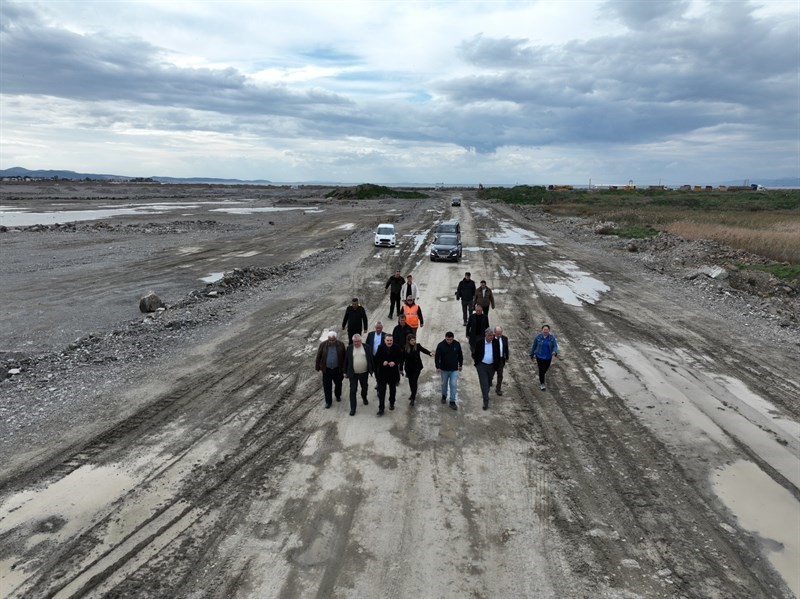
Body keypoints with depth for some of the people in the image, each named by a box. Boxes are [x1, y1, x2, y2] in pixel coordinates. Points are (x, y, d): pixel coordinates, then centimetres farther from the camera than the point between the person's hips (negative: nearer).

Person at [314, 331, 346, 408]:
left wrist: (344, 369, 0)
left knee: (338, 384, 19)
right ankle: (328, 401, 21)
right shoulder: (323, 345, -11)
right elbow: (318, 356, -2)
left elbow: (344, 357, -4)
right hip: (326, 369, 0)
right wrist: (318, 367, 3)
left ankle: (338, 396, 45)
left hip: (337, 369, 0)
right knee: (327, 386, 6)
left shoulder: (341, 345, -12)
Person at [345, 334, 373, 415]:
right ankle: (353, 408, 5)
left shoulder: (366, 347, -4)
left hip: (364, 373, 2)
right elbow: (346, 360, 0)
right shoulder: (349, 348, -5)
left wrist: (372, 369, 3)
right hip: (353, 374, -2)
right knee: (353, 391, -2)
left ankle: (364, 397, 52)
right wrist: (345, 372, 1)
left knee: (364, 387, 22)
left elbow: (370, 359, 2)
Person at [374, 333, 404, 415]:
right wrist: (382, 362, -19)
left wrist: (395, 363, -19)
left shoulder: (397, 348, -7)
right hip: (382, 373, -1)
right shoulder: (380, 348, -6)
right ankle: (381, 408, 1)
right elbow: (376, 358, -2)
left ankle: (391, 403, 42)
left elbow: (400, 358, -2)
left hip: (393, 372, 1)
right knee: (381, 391, -4)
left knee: (392, 389, 19)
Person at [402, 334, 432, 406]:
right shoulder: (405, 348, -8)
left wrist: (430, 353, -43)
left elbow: (424, 350, -22)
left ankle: (413, 398, -1)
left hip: (417, 367, -2)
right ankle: (413, 394, 39)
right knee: (410, 381, 16)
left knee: (414, 381, -7)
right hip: (408, 368, 2)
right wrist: (401, 368, 1)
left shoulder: (418, 346, -9)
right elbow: (403, 358, -3)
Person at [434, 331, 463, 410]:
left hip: (454, 369, 0)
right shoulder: (441, 345, -15)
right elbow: (437, 356, -10)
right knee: (444, 384, 17)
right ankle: (444, 396, 42)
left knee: (453, 385, -3)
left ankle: (452, 402, 5)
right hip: (444, 369, 0)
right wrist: (437, 367, -17)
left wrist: (460, 365, 12)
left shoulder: (457, 344, -9)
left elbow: (460, 355, 5)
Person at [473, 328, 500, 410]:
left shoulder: (496, 342, -6)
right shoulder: (479, 343, -11)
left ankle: (485, 394, 46)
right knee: (484, 383, -7)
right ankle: (486, 401, -6)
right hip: (482, 366, -3)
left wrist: (496, 365, 2)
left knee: (489, 383, 20)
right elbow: (475, 354, 0)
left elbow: (498, 354, 3)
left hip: (491, 366, 3)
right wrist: (477, 364, 2)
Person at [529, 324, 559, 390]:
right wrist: (532, 354, 6)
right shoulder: (538, 336, -12)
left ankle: (541, 379, 50)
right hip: (539, 356, -2)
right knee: (541, 370, -9)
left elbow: (555, 346, -16)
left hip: (548, 356, 2)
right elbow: (534, 346, -2)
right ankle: (542, 384, 5)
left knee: (545, 369, 20)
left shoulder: (552, 337, -11)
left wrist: (555, 352, -38)